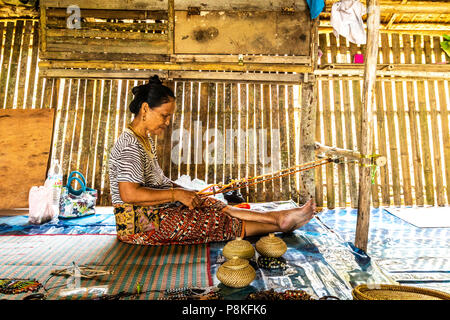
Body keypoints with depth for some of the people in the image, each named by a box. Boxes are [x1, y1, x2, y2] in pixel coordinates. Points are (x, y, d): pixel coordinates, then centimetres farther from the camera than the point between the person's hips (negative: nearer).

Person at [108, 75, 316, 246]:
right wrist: (176, 194, -23)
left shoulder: (145, 138, 12)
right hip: (137, 224, -9)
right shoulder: (130, 144, -20)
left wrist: (182, 190, 3)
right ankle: (280, 223, -5)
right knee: (213, 221, -12)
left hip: (152, 211, 9)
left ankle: (278, 216, -5)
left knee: (216, 207, -5)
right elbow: (129, 194, -28)